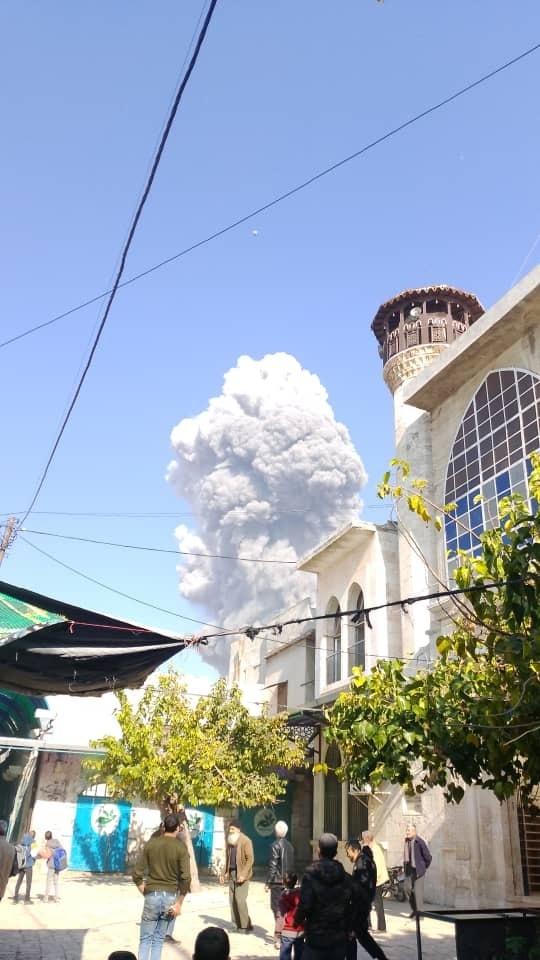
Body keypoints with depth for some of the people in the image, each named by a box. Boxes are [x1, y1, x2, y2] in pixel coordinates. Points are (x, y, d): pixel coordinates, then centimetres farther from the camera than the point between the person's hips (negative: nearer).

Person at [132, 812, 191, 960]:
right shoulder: (181, 848, -5)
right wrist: (179, 903, -3)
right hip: (170, 896, 0)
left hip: (152, 895, 0)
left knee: (145, 938, 11)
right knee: (159, 939, 13)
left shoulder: (151, 844, 0)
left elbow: (137, 874, 0)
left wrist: (145, 893, 11)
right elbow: (185, 878, -11)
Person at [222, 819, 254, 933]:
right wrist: (226, 872, 9)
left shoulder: (246, 841, -12)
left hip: (242, 874, -7)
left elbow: (250, 859, -15)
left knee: (240, 899, -10)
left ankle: (247, 925, 2)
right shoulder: (230, 841, 9)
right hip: (232, 873, 7)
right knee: (232, 899, 5)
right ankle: (239, 924, 15)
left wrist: (243, 874, -19)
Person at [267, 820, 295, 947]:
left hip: (277, 881, -6)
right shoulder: (290, 845, 7)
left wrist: (268, 882, -8)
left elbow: (272, 866, -14)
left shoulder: (276, 845, -12)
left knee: (277, 908, -1)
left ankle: (278, 937, -2)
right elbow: (292, 864, 11)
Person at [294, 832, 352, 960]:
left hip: (316, 936, -4)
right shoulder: (345, 876, 2)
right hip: (339, 938, 4)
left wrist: (298, 919, 2)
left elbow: (305, 904, -17)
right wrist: (348, 930, 14)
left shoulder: (311, 874, -13)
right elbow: (351, 906, 4)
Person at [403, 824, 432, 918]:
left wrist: (424, 866, 1)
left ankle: (420, 913, 7)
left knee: (418, 890, -4)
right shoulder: (407, 841, 4)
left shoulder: (420, 842, -17)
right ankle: (414, 909, 27)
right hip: (409, 869, 7)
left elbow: (428, 857, -12)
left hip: (418, 870, -7)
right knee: (408, 888, 8)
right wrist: (405, 867, 13)